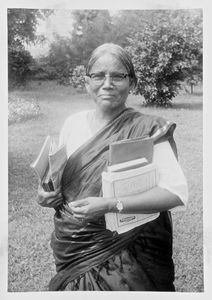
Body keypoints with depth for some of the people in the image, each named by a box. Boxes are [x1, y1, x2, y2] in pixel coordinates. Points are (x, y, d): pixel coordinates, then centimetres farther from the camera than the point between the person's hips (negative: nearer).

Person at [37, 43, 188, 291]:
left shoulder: (148, 130, -12)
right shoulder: (73, 123, 1)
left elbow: (177, 191, -21)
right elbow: (55, 176, 14)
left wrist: (110, 205, -28)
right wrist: (45, 194, -8)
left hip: (127, 251, -3)